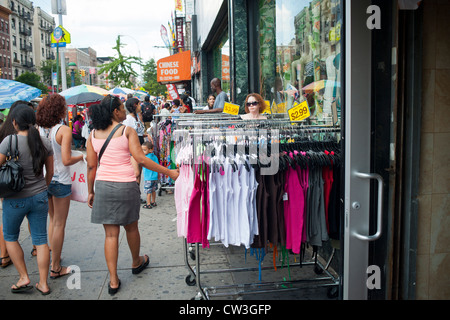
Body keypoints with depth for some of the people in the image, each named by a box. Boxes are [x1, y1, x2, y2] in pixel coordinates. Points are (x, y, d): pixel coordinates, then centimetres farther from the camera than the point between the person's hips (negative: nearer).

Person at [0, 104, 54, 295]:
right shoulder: (44, 143, -1)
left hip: (15, 199, -4)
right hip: (39, 197, 4)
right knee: (40, 239, 10)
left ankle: (24, 278, 19)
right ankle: (43, 284, 17)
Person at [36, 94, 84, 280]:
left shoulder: (39, 130, 1)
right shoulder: (64, 130, -15)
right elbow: (66, 160, -19)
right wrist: (81, 157, -2)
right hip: (60, 181, -6)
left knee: (52, 221, 22)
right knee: (59, 224, 4)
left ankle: (54, 257, 33)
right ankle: (56, 268, 12)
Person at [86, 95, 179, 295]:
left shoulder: (93, 134, 5)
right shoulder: (127, 131, -7)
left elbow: (91, 167, 5)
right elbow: (141, 159, -14)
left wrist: (90, 192, 15)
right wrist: (169, 173, -10)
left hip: (102, 186, 3)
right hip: (125, 185, -3)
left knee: (111, 234, 8)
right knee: (131, 228, 19)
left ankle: (113, 281, 12)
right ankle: (136, 263, 42)